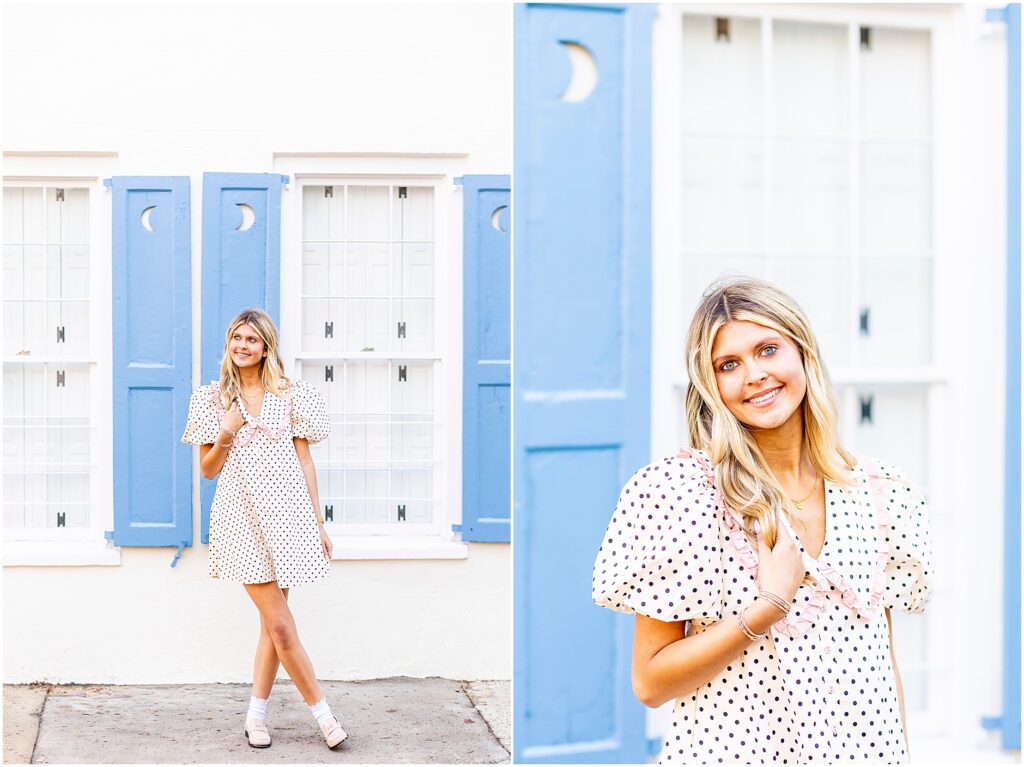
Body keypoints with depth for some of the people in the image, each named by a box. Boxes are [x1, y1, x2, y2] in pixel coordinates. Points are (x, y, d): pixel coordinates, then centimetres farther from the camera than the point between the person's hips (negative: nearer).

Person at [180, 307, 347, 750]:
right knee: (281, 625, -4)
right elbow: (207, 470, 9)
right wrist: (224, 438, -11)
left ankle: (257, 714, 19)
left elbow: (305, 462, 7)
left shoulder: (291, 395, 6)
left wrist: (319, 524, 5)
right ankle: (321, 712, 9)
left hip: (286, 513, 1)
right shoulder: (211, 399, 6)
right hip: (241, 517, -1)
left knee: (272, 623, 5)